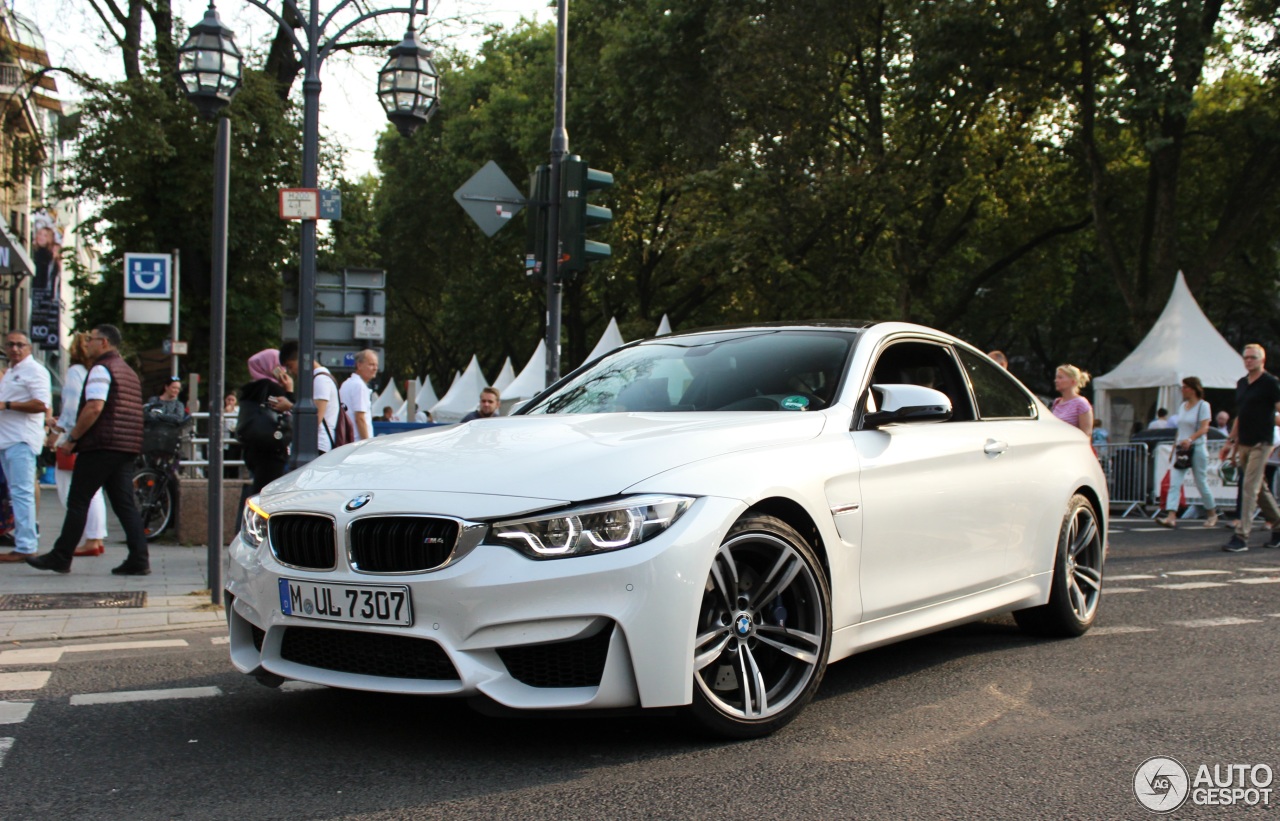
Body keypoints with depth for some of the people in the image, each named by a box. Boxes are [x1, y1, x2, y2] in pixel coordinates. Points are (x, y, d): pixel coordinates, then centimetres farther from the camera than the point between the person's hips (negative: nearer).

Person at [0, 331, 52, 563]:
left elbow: (42, 404, -20)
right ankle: (24, 542, 15)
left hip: (22, 440, -10)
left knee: (21, 493, -12)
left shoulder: (34, 370, -8)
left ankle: (25, 547, -14)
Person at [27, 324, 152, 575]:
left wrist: (72, 438, -12)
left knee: (77, 502, 0)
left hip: (100, 447, -8)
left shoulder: (101, 369, -8)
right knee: (125, 504, 5)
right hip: (128, 448, 8)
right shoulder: (129, 371, 21)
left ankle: (61, 557, 5)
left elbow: (94, 407, -19)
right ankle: (139, 559, -3)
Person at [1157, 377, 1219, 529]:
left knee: (1201, 483, 5)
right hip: (1181, 449, 6)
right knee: (1174, 483, -8)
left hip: (1197, 448, -6)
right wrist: (1174, 447, 16)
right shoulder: (1183, 406, 13)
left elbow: (1204, 428, -14)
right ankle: (1171, 517, -15)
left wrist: (1190, 439, -29)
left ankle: (1212, 514, 25)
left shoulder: (1203, 405, -5)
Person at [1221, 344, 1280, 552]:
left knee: (1249, 488, -11)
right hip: (1244, 443, 7)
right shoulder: (1241, 383, 15)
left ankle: (1241, 537, -12)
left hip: (1260, 443, -7)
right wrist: (1231, 441, 20)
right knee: (1259, 488, 14)